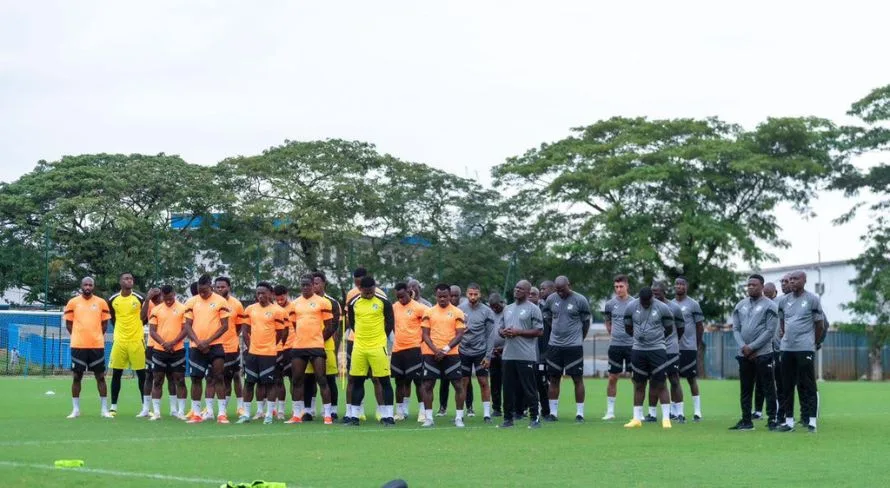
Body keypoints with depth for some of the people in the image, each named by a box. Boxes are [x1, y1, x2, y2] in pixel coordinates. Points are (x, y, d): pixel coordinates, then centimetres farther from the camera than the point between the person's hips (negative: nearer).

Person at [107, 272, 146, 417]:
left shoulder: (139, 298, -6)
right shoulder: (113, 299, 2)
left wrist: (136, 328, 7)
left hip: (136, 341, -2)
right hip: (119, 341, 2)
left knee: (141, 374, 1)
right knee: (116, 374, 4)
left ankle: (146, 408, 6)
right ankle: (113, 407, 11)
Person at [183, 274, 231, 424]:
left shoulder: (220, 301, -2)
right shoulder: (192, 302, 6)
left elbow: (224, 326, -5)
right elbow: (188, 325, 5)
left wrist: (208, 341, -12)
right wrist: (198, 342, -10)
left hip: (214, 345, -3)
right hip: (196, 346, 3)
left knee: (217, 378, -6)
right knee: (196, 379, 6)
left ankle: (222, 413, -6)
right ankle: (196, 413, 14)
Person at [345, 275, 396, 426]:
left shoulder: (383, 301, -6)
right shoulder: (353, 303, 2)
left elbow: (390, 322, 3)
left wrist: (381, 338, 3)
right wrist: (361, 336, 12)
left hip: (378, 347, -3)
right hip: (359, 347, 3)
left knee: (384, 380, -1)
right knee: (357, 381, 7)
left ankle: (388, 416, 3)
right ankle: (354, 416, 13)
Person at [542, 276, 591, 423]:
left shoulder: (580, 300, -6)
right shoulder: (551, 299, 3)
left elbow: (586, 322, 4)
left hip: (574, 346, -3)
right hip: (554, 345, 4)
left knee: (578, 378, -1)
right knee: (554, 379, 6)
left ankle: (580, 413, 5)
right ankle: (553, 412, 12)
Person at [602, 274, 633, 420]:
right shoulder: (610, 304, 5)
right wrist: (613, 334, 11)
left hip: (632, 345, -1)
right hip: (615, 345, 1)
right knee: (612, 378, 3)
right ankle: (610, 411, 11)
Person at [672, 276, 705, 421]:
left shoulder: (693, 305, -4)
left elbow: (700, 326, 1)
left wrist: (698, 344, 4)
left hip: (689, 348, -4)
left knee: (692, 379, 1)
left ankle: (697, 411, 7)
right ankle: (679, 412, 9)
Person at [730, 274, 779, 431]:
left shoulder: (769, 306, -4)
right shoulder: (740, 306, 12)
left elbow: (770, 331, -10)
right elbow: (735, 329, 10)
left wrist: (752, 347, -13)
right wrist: (743, 347, -7)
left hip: (762, 353, -5)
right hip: (743, 354, 5)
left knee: (768, 387, -2)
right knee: (745, 389, 8)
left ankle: (772, 419, 1)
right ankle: (746, 421, 14)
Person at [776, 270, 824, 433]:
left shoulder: (812, 299, -4)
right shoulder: (784, 301, 10)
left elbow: (819, 324, 3)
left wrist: (815, 342, 9)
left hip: (805, 348, -5)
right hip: (787, 348, 5)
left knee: (807, 385, -5)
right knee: (787, 385, 7)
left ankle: (811, 421, -3)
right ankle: (789, 420, 13)